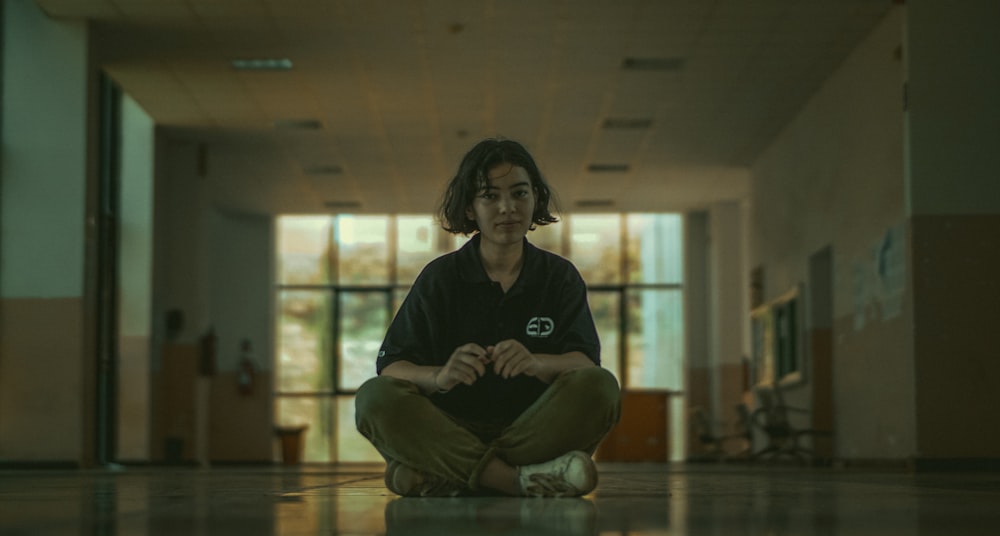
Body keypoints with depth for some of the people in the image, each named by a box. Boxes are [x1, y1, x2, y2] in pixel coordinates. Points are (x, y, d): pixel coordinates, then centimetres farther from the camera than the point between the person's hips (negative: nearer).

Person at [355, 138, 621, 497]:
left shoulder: (560, 276, 11)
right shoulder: (439, 277, 8)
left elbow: (587, 364, -4)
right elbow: (390, 368, -3)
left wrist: (536, 363, -27)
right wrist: (439, 377, -27)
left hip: (537, 430, 1)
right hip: (452, 432, 0)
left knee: (600, 388, -26)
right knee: (375, 397, -26)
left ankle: (445, 479, -32)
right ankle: (519, 479, -38)